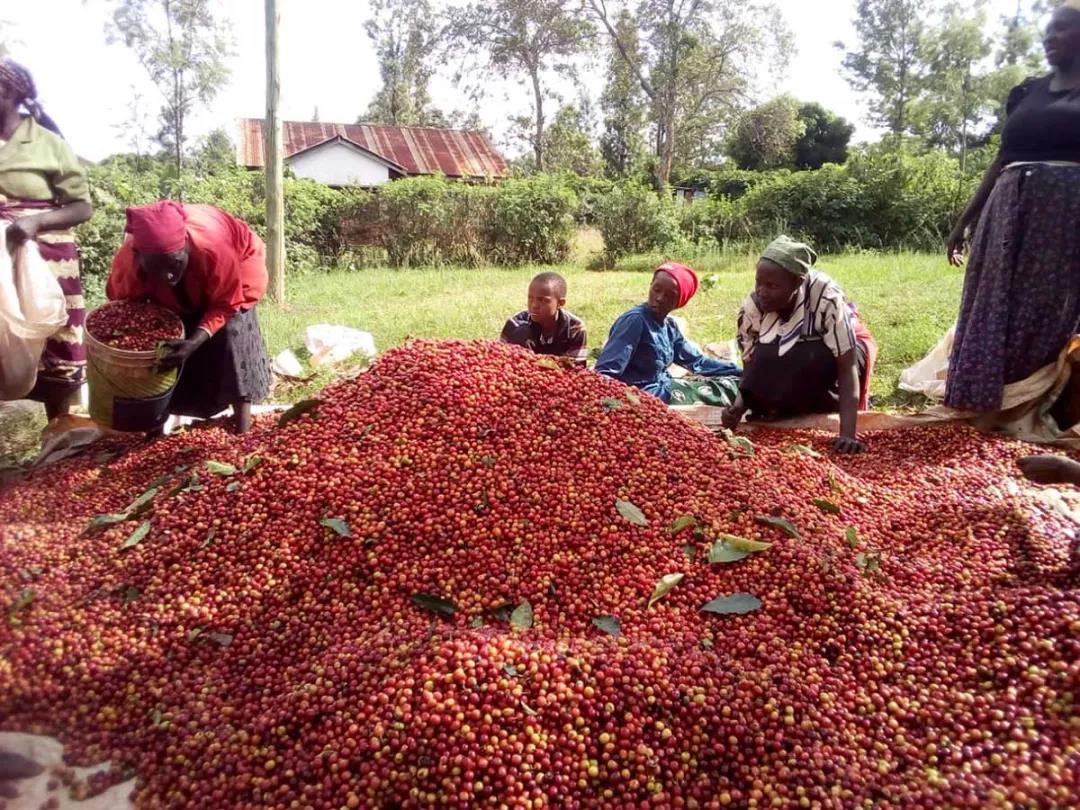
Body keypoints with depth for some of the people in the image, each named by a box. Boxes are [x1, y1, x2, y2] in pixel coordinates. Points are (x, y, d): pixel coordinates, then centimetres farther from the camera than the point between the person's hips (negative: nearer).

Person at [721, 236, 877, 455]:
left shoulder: (826, 298, -39)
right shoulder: (753, 306, -27)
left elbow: (847, 368, -38)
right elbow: (751, 367, -18)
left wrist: (848, 433, -48)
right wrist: (738, 406, -40)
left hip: (836, 348, -3)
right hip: (790, 356, 4)